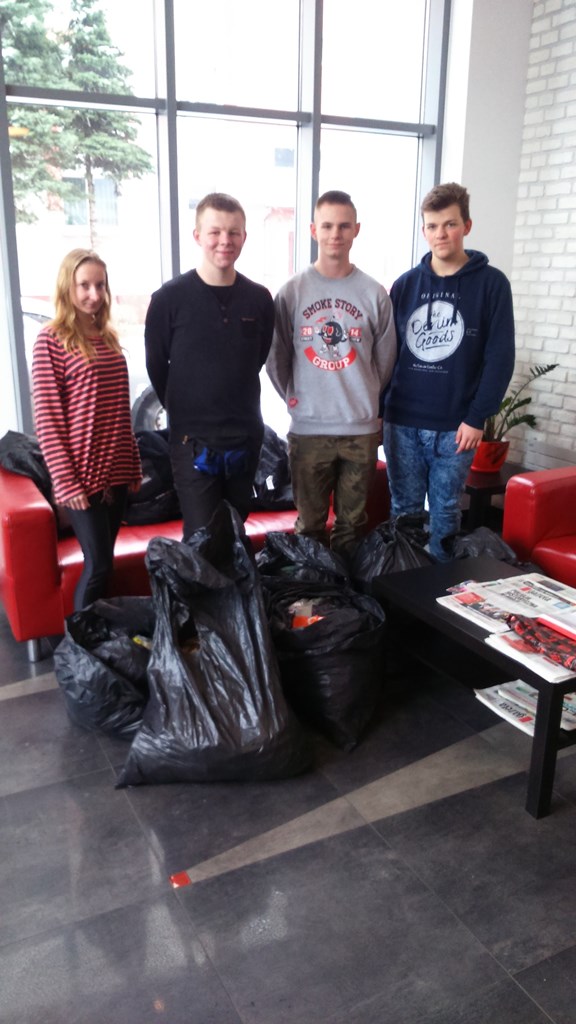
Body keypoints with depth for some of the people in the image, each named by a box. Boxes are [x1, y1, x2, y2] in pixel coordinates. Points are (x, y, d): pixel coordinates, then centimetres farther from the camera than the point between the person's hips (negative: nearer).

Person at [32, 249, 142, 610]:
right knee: (99, 564, -3)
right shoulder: (51, 340, -8)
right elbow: (46, 418, -10)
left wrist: (133, 463, 12)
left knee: (103, 561, 13)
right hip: (82, 472, -6)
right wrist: (65, 480, -14)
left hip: (116, 470, 6)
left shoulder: (109, 336, 11)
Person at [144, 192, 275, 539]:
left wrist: (233, 404, 13)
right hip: (193, 439, -3)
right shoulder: (170, 298, -9)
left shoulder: (259, 298, 2)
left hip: (246, 436, 3)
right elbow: (157, 367, 0)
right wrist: (184, 411, 8)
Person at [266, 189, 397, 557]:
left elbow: (385, 360, 8)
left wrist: (365, 400, 9)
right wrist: (294, 397, 4)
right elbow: (276, 355, 5)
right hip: (308, 430, -1)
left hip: (362, 429, 1)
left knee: (352, 524, 12)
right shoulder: (292, 291, -1)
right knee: (310, 525, 9)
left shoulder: (375, 294, 0)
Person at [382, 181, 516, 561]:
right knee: (404, 511, 11)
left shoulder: (491, 283, -3)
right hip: (402, 422, 2)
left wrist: (477, 418, -11)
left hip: (456, 426, -2)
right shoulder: (406, 284, 6)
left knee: (445, 513, 9)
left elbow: (500, 358, -6)